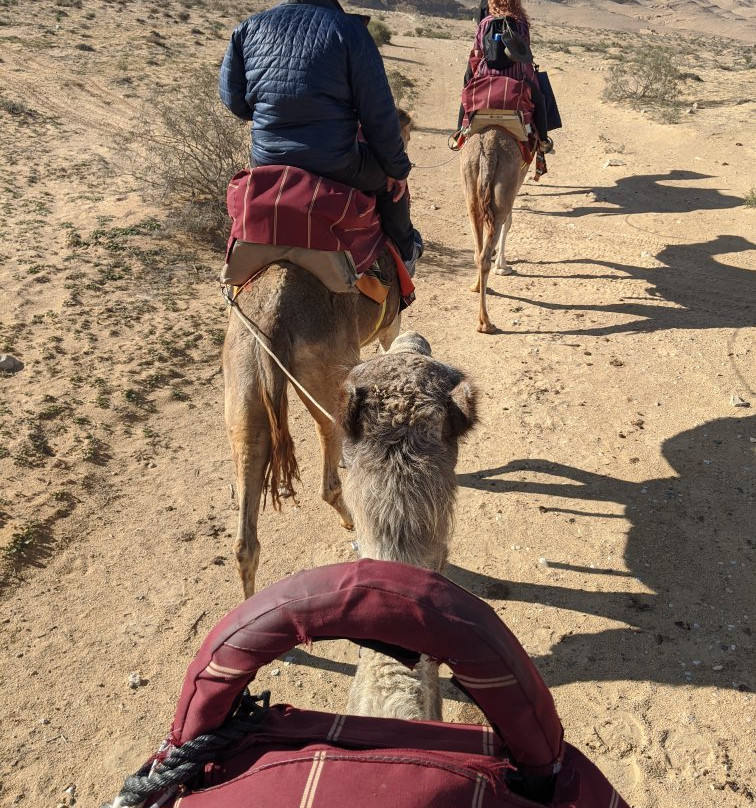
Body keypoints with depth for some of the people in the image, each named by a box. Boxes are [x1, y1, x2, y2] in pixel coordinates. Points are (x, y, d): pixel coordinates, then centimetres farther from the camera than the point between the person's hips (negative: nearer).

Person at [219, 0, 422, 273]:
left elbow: (233, 99, 10)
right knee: (389, 178, 26)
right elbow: (378, 114, -7)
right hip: (336, 167, -4)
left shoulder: (250, 28, 4)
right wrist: (397, 168, 5)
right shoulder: (348, 29, -8)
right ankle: (404, 253, 38)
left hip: (267, 163, 5)